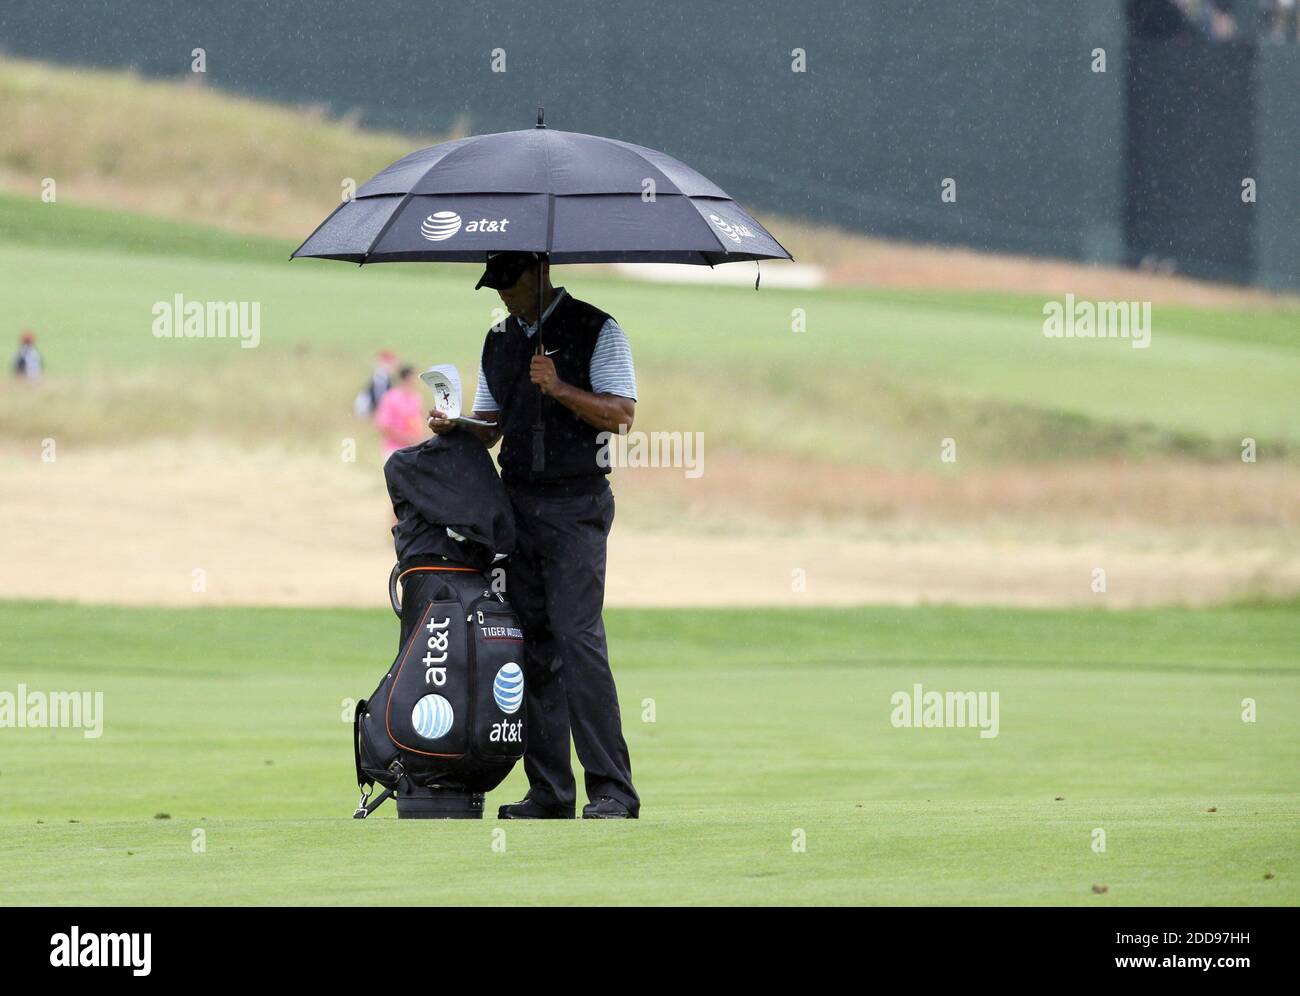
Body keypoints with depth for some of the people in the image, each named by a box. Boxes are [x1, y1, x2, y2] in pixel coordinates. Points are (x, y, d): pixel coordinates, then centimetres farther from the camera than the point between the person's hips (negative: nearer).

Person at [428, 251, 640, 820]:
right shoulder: (500, 341, 17)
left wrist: (560, 389, -22)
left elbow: (621, 413, -10)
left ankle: (612, 790, -14)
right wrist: (454, 427, 0)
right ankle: (549, 791, 7)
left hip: (575, 507, -6)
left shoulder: (596, 330, -2)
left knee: (578, 637, -15)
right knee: (531, 642, 4)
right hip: (515, 504, 7)